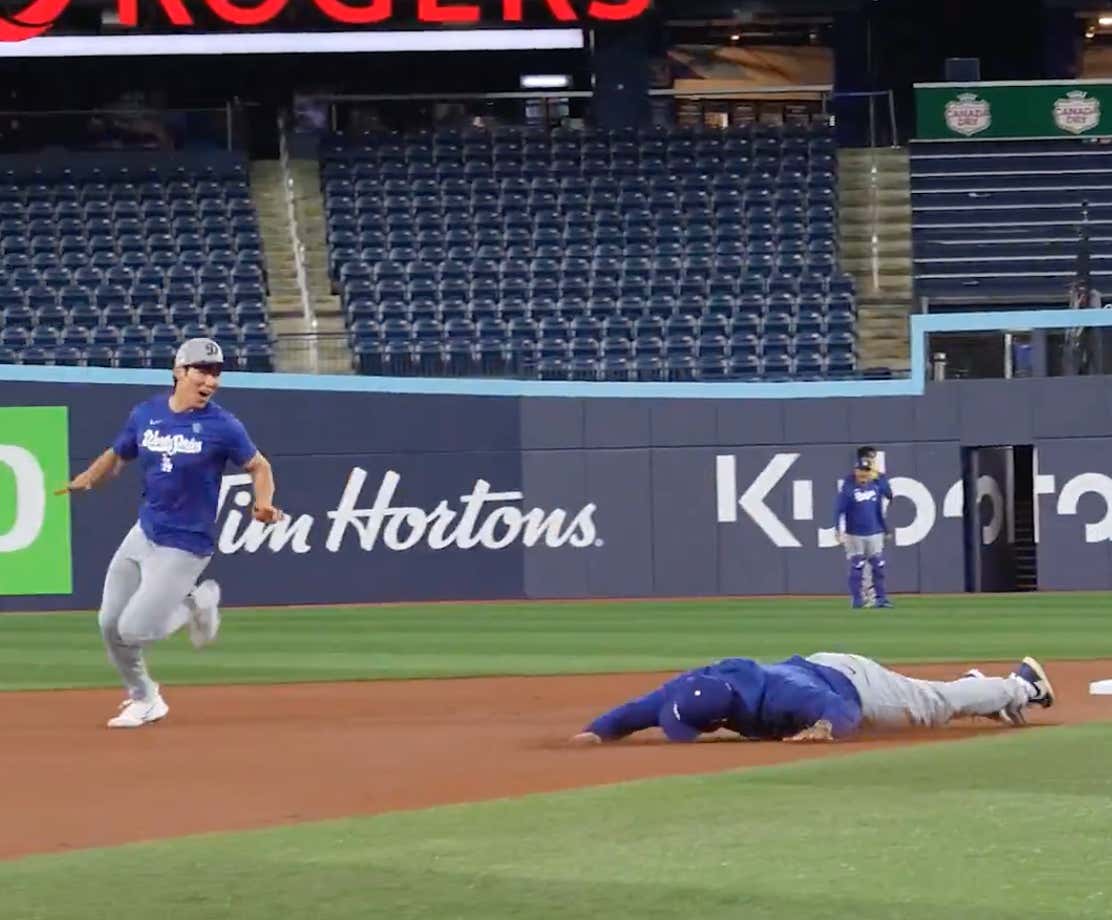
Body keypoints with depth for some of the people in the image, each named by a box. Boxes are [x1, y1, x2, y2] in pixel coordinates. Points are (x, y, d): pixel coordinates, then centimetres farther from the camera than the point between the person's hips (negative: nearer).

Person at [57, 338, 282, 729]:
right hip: (143, 534, 5)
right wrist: (87, 479, -8)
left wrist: (263, 504, -22)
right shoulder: (145, 415, 1)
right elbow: (116, 456, 12)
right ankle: (143, 699, 30)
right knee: (110, 625, 8)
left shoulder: (222, 426, -12)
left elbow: (259, 466, -3)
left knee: (134, 631, -10)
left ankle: (196, 604, 18)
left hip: (184, 546, -5)